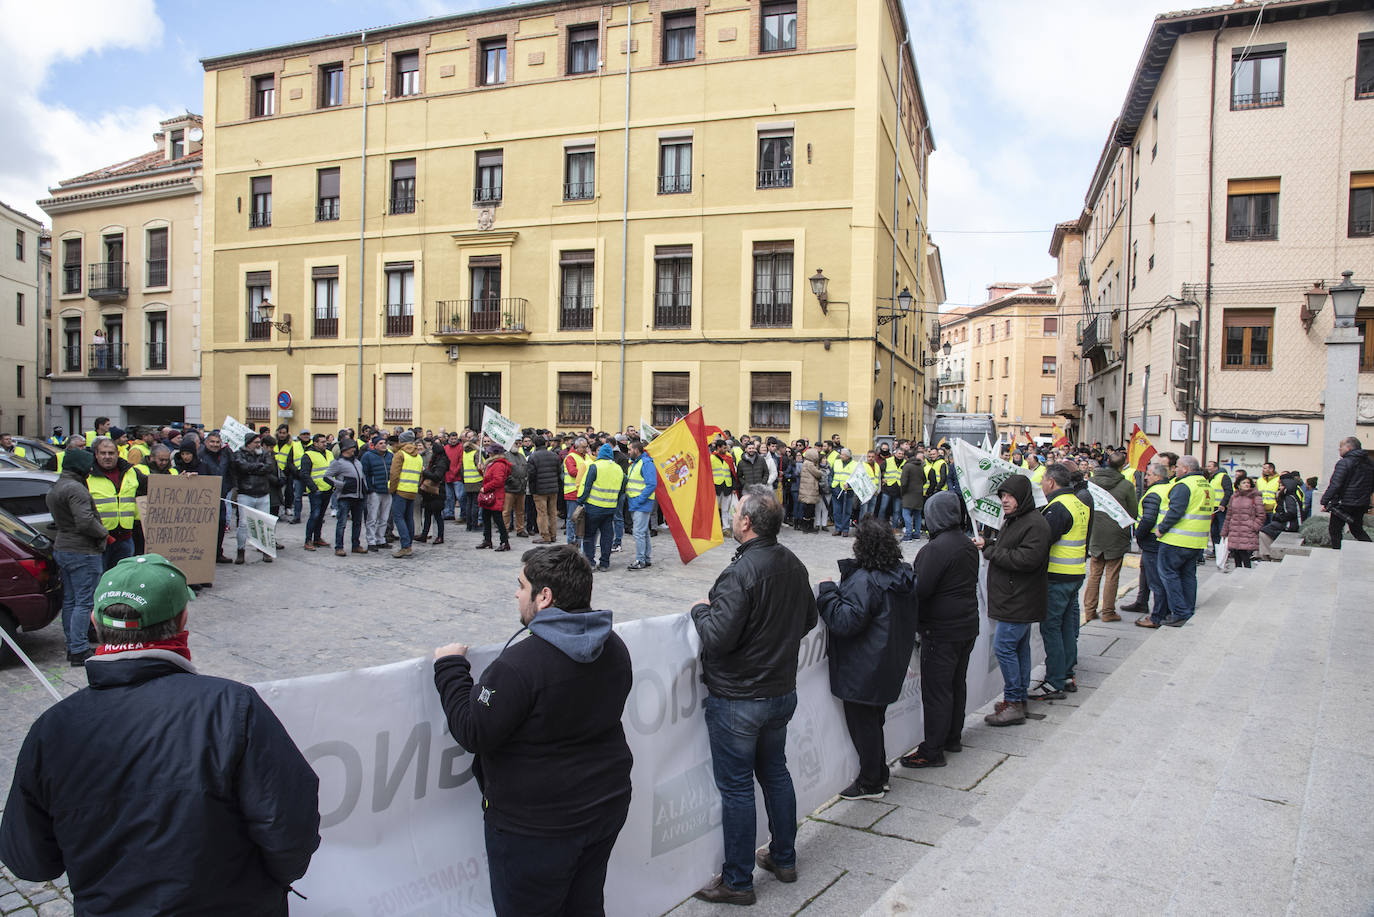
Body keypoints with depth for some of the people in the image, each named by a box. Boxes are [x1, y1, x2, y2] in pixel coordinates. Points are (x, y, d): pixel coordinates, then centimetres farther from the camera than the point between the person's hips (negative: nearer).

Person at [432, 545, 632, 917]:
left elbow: (472, 733, -21)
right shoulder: (614, 647, -2)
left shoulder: (521, 664, -29)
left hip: (536, 829, -7)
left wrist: (450, 668, -8)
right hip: (607, 810, 7)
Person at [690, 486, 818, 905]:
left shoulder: (740, 572, -25)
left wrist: (701, 609, -10)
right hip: (782, 690, 8)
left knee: (736, 786, 5)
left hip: (737, 701, -8)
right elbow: (809, 618, 14)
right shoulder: (794, 565, 0)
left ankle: (737, 881, 18)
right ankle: (784, 859, 37)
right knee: (775, 772, 22)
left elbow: (717, 639, -28)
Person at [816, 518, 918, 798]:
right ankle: (879, 775, 33)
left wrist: (827, 591, -17)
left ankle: (870, 784, 18)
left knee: (862, 724, 6)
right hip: (891, 666, 9)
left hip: (864, 669, -9)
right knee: (874, 720, 21)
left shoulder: (864, 580, -25)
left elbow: (847, 621, -27)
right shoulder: (903, 574, 4)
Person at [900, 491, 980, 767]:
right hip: (967, 626, 9)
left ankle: (932, 751, 4)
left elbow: (920, 590, -24)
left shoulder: (936, 548, -22)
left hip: (941, 631, -9)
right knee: (957, 684, 19)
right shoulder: (968, 545, 6)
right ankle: (953, 738, 33)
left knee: (936, 690, -2)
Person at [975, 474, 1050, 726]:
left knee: (1004, 648, -9)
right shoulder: (1012, 520, 16)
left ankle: (1013, 702, -1)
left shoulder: (1036, 524, -17)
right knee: (1020, 647, 16)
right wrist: (988, 545, 2)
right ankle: (1020, 698, 24)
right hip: (1012, 599, 10)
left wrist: (991, 551, -18)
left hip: (1020, 600, -10)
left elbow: (1027, 559, -27)